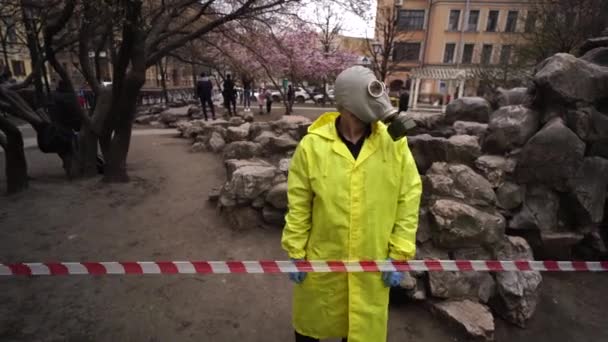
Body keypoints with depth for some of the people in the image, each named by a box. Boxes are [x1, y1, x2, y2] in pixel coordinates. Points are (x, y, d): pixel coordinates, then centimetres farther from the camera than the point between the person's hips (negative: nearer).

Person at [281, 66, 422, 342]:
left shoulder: (394, 143, -10)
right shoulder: (312, 145, -14)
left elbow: (408, 200, -4)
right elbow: (298, 205, -7)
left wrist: (399, 255, -4)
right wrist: (296, 254, -3)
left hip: (373, 261, 1)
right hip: (322, 259, -1)